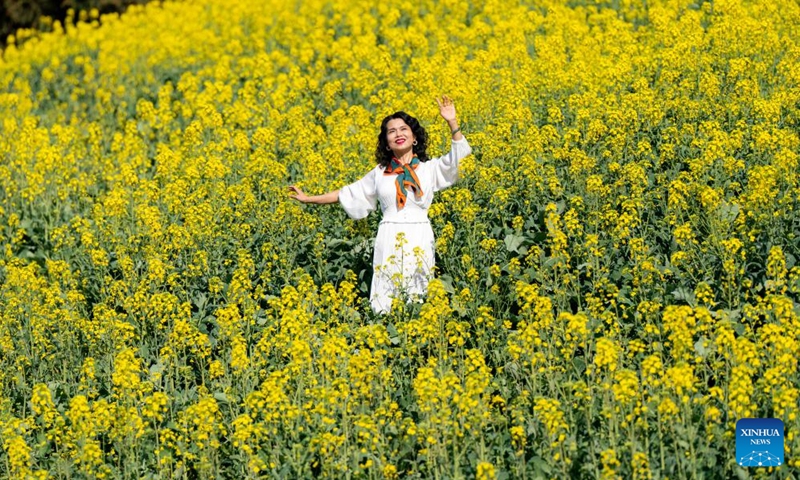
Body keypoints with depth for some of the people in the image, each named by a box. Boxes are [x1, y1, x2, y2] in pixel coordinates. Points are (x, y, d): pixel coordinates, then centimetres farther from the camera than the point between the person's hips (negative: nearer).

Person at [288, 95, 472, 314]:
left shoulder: (430, 168, 6)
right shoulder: (380, 173, 14)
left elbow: (459, 155, -7)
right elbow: (348, 193, 23)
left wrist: (452, 122, -18)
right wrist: (309, 199, 24)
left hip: (419, 241, -2)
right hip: (389, 241, 2)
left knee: (420, 305, -2)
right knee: (385, 305, -1)